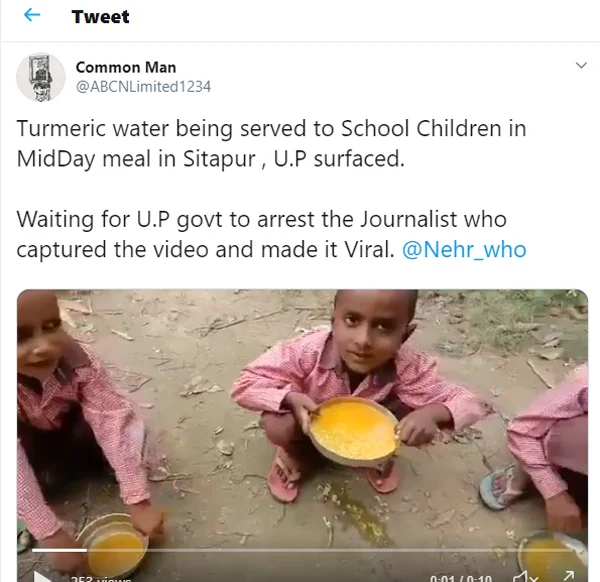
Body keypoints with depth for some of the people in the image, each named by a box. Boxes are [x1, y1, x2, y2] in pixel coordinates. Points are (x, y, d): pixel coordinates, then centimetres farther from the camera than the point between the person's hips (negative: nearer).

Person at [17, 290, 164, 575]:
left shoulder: (77, 360, -35)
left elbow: (112, 421, -37)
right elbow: (16, 470, -40)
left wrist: (139, 503, -41)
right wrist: (52, 537, -42)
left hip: (69, 424, 0)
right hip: (29, 442, 1)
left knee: (130, 429, -28)